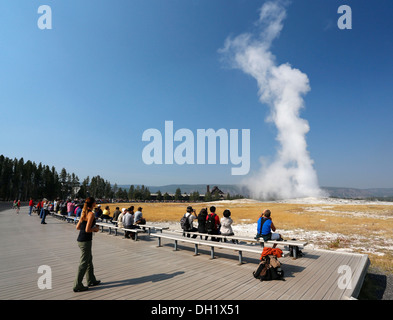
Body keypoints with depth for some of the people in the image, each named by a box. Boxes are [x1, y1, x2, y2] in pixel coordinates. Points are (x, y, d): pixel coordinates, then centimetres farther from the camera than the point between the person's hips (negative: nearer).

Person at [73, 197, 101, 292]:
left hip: (81, 239, 10)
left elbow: (77, 227, 14)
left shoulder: (84, 213, 10)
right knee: (84, 263, 2)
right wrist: (95, 229, -4)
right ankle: (77, 285, 12)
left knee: (89, 260, 20)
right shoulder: (91, 214, -17)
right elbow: (87, 230, -22)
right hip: (85, 241, -10)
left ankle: (91, 280, 33)